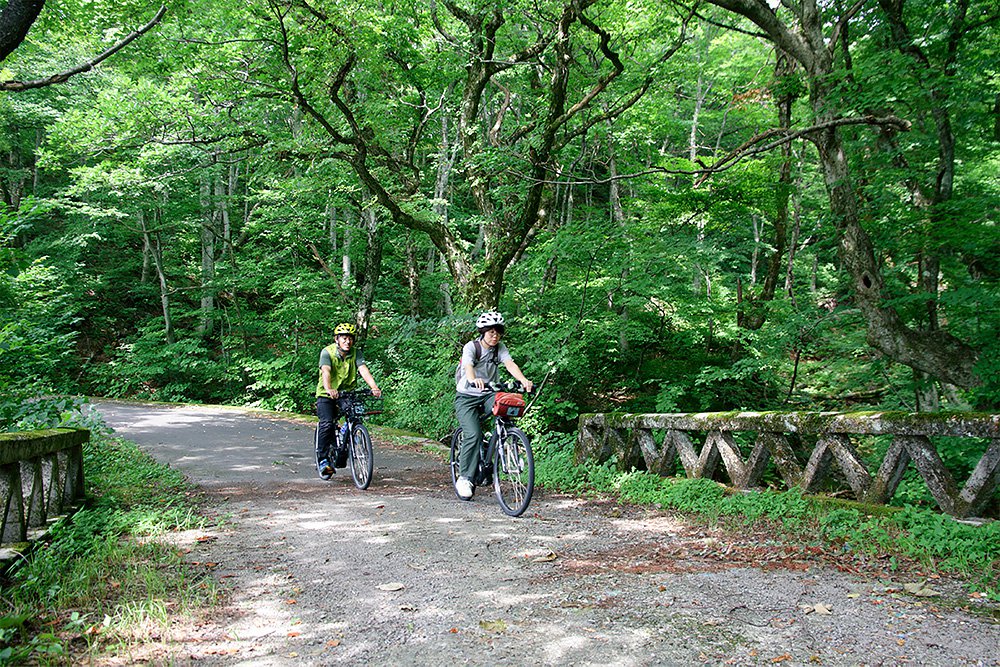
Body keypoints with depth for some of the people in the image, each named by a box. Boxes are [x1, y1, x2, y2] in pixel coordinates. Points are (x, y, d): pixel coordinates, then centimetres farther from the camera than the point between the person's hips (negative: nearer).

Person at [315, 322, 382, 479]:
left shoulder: (356, 353, -4)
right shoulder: (327, 352, -13)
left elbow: (363, 370, -19)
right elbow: (326, 371, -30)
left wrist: (374, 387, -37)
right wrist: (328, 389, -50)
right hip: (327, 395, -3)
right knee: (327, 424, -22)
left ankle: (342, 453, 9)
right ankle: (323, 459, -10)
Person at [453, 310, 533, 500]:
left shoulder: (500, 348, 0)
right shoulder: (471, 347, -12)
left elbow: (510, 364, -18)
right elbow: (468, 367, -31)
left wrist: (524, 380, -38)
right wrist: (474, 380, -55)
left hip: (488, 395, 4)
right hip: (467, 397, -3)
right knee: (473, 435, -22)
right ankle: (464, 479, -10)